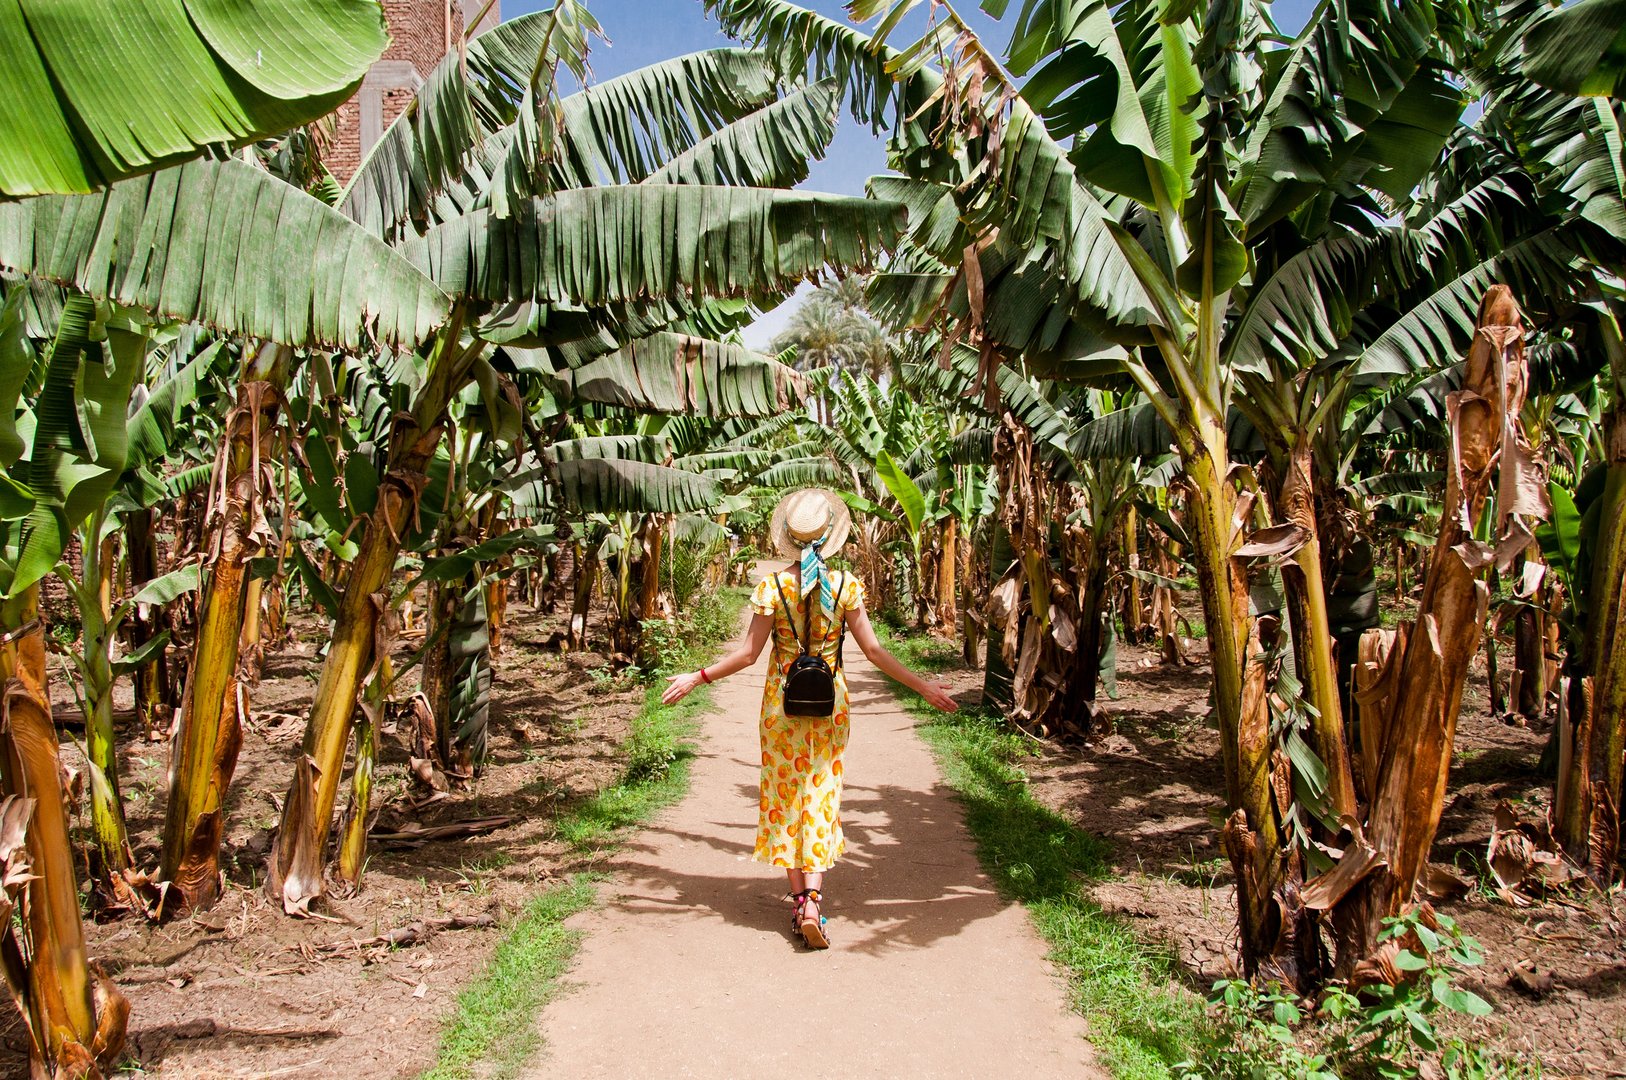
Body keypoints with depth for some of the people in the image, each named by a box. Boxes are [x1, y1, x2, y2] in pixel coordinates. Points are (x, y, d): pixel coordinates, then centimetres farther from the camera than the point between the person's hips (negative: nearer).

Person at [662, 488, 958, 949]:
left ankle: (799, 899, 13)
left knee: (786, 795, 11)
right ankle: (813, 899, -6)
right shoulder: (845, 584, -7)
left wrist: (696, 678, 3)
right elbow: (873, 650, -5)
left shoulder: (772, 585, -9)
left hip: (782, 701, 0)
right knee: (822, 796, 8)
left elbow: (749, 654, -8)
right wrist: (923, 686, 5)